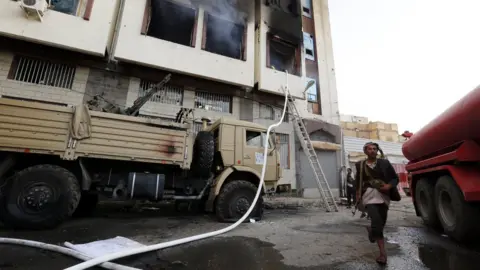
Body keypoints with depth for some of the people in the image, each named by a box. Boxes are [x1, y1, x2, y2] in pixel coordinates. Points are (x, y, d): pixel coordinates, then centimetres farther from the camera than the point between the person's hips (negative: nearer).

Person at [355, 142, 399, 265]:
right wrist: (358, 194, 9)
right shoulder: (360, 165, 6)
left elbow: (395, 178, 9)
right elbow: (357, 181, 18)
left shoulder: (384, 163, 5)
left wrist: (389, 186, -11)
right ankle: (383, 252, -7)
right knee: (376, 221, -19)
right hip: (369, 195, -2)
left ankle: (371, 230, 43)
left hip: (383, 195, 2)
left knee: (381, 222, 8)